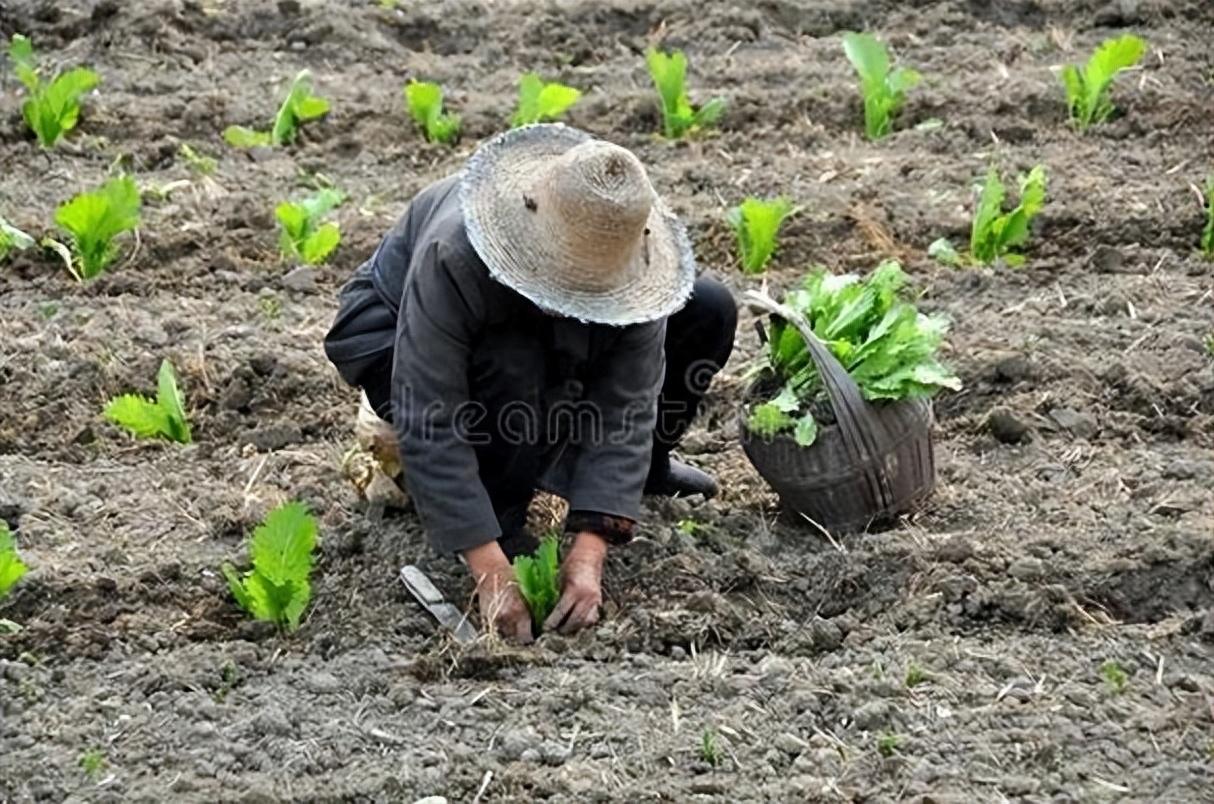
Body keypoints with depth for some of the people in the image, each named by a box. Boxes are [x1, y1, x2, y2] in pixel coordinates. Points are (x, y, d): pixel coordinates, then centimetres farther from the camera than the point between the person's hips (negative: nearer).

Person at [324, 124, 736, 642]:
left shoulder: (624, 261, -29)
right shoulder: (452, 257, -42)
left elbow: (627, 406, -29)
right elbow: (429, 428, -42)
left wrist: (589, 552, -39)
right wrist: (492, 573, -46)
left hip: (544, 343, 5)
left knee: (708, 312, -10)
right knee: (520, 373, -40)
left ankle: (646, 466, 13)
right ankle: (501, 517, -15)